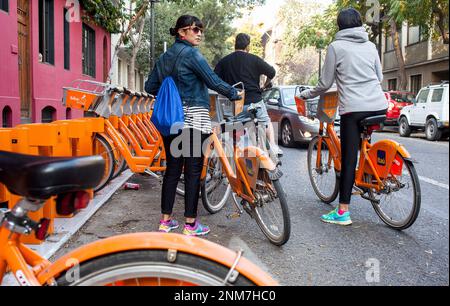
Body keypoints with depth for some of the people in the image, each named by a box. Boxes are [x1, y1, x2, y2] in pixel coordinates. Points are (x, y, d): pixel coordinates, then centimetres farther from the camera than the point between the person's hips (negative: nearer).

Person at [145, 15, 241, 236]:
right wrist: (235, 94, -1)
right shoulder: (190, 53, -7)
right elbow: (213, 81, -13)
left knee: (172, 168, 11)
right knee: (193, 171, -1)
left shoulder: (165, 57, 16)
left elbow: (150, 86, 16)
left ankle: (166, 220, 17)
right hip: (193, 118, -7)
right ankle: (191, 224, 5)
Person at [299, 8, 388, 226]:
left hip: (353, 108, -4)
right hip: (379, 106, 5)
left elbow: (325, 84, 2)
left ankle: (343, 212, 1)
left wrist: (305, 94, 18)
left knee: (349, 158, -3)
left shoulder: (336, 47, 2)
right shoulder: (370, 46, 15)